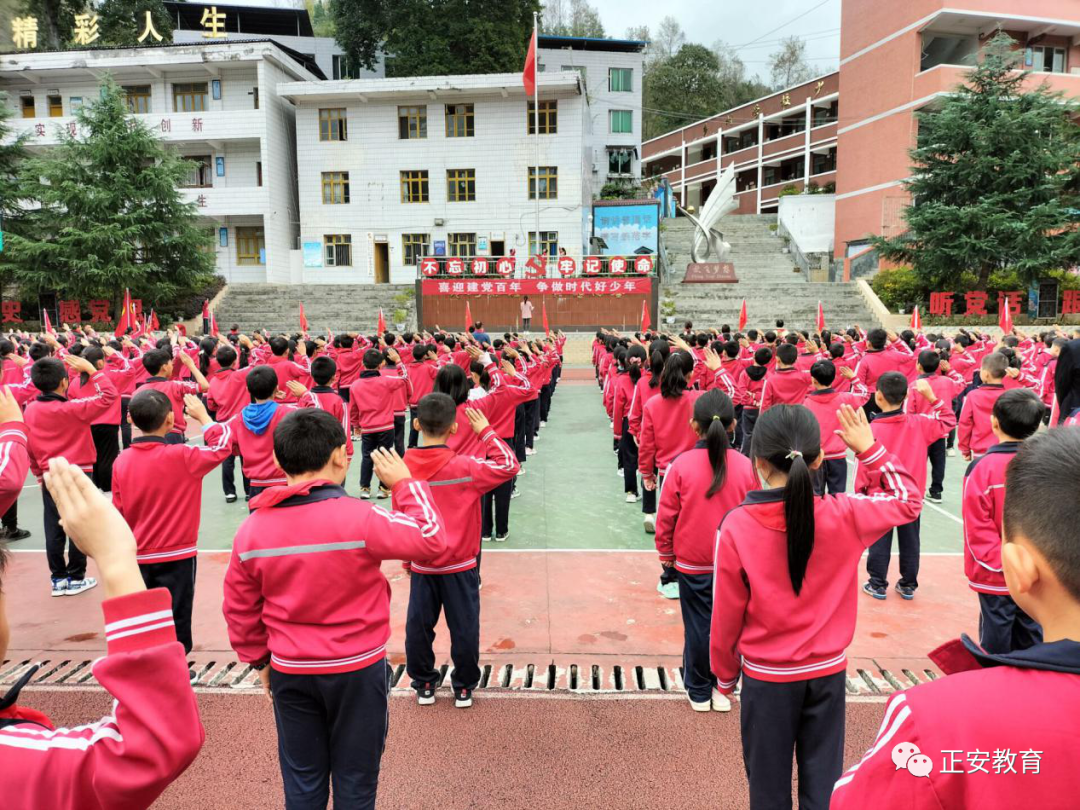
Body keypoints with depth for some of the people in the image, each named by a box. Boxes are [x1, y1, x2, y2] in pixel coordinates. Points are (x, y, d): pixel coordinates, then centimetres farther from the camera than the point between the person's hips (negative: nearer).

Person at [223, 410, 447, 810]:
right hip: (357, 671, -3)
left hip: (289, 672, 4)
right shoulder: (358, 516, -23)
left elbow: (239, 608, 2)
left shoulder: (251, 528, -8)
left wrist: (259, 660, 16)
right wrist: (405, 483, -3)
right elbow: (431, 539, -13)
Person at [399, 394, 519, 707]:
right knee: (464, 627, 12)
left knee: (418, 626, 16)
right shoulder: (465, 467, -19)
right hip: (460, 566, -2)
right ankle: (464, 688, 24)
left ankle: (423, 685, 29)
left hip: (421, 566, 3)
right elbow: (509, 465, -12)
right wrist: (485, 431, -7)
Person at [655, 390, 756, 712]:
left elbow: (666, 516, -8)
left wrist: (665, 553, 8)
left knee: (698, 626, 10)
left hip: (692, 563, -1)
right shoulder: (745, 466, -11)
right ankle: (722, 688, 27)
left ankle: (699, 691, 25)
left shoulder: (681, 465, -15)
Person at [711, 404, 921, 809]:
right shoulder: (844, 515, -15)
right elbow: (907, 500, 5)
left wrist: (725, 675, 5)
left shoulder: (737, 526, -20)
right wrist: (869, 449, 5)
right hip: (828, 672, 2)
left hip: (766, 676, -2)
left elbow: (726, 616, -10)